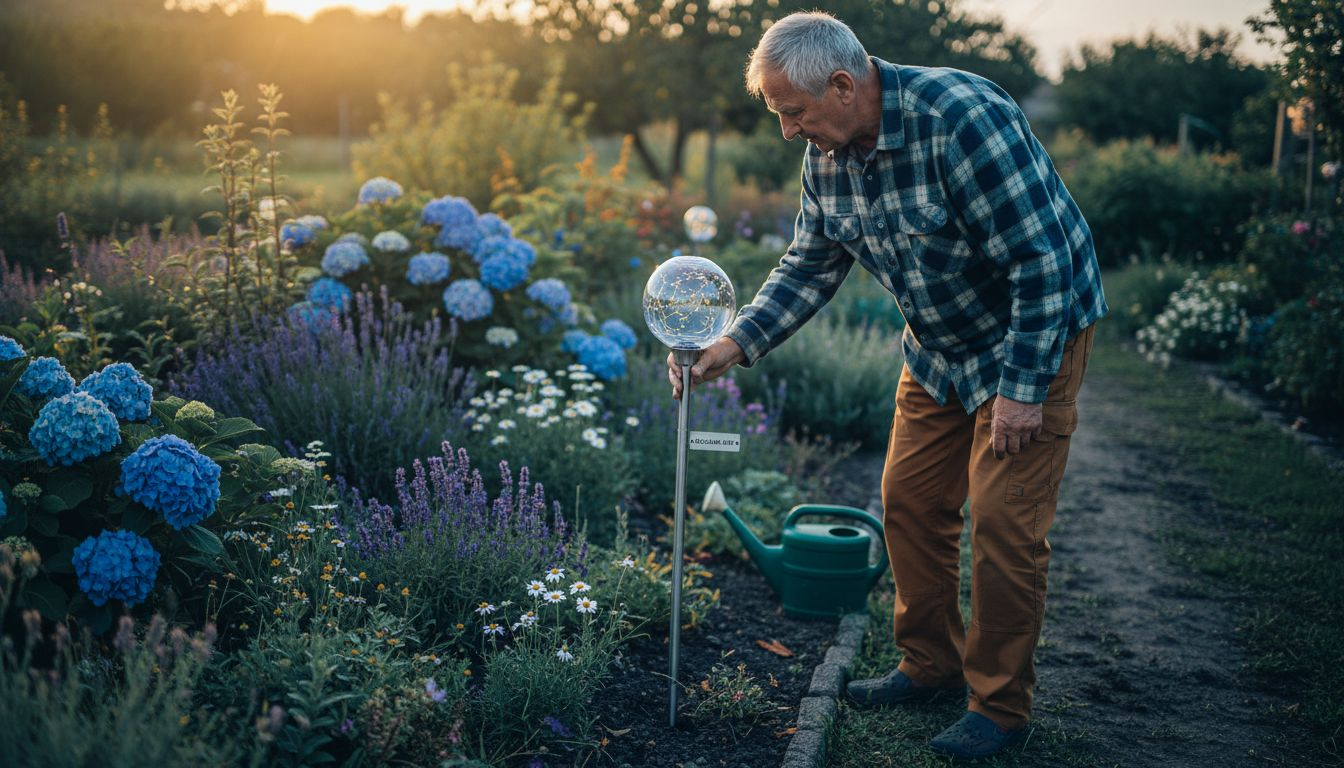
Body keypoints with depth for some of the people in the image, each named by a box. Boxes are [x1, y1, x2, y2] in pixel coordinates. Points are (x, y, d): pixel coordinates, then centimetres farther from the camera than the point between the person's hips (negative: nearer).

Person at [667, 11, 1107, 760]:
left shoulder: (962, 119, -30)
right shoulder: (827, 153, -5)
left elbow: (1044, 261, -27)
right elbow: (810, 266, 4)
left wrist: (1024, 388, -25)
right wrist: (736, 344, -8)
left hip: (1034, 333, -7)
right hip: (938, 347, 7)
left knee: (1003, 520, -6)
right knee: (910, 502, 9)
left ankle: (1002, 707, 10)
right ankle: (931, 665, 27)